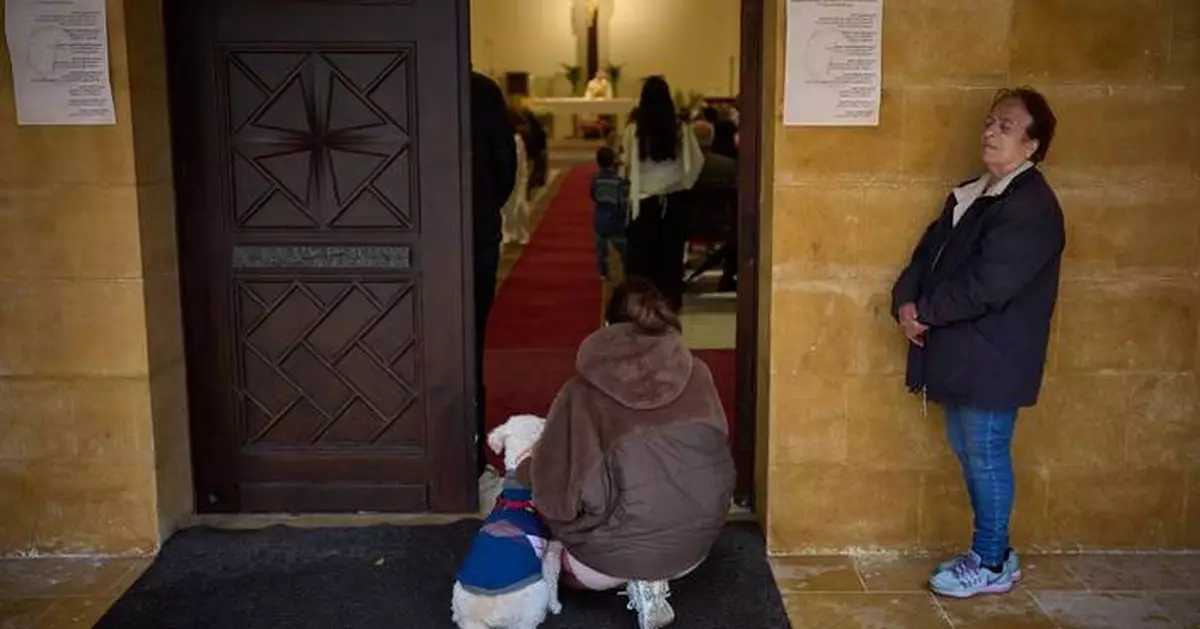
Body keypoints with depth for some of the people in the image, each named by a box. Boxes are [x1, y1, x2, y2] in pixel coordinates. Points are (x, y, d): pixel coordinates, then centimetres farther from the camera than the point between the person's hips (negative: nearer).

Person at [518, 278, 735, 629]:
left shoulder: (584, 390, -10)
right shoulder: (696, 374, -3)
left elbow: (554, 478, -6)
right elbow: (714, 449, 7)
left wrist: (523, 469, 17)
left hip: (619, 552, -2)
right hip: (695, 543, 3)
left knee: (565, 560, 32)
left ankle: (635, 578, 2)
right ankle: (654, 578, 7)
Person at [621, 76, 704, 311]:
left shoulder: (634, 130, -11)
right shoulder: (681, 128, -6)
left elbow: (627, 163, -6)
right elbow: (697, 160, -2)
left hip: (644, 199, -1)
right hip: (674, 198, 1)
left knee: (644, 251, 9)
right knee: (672, 250, 12)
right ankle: (672, 298, 17)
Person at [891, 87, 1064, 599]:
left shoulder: (1033, 206, -17)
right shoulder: (969, 194, 13)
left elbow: (985, 285, -25)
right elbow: (927, 254, 10)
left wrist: (923, 312, -15)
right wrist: (906, 303, -9)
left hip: (992, 360, -9)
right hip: (961, 354, 9)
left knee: (986, 459, 2)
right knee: (969, 455, 17)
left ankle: (991, 564, 17)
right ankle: (991, 551, 31)